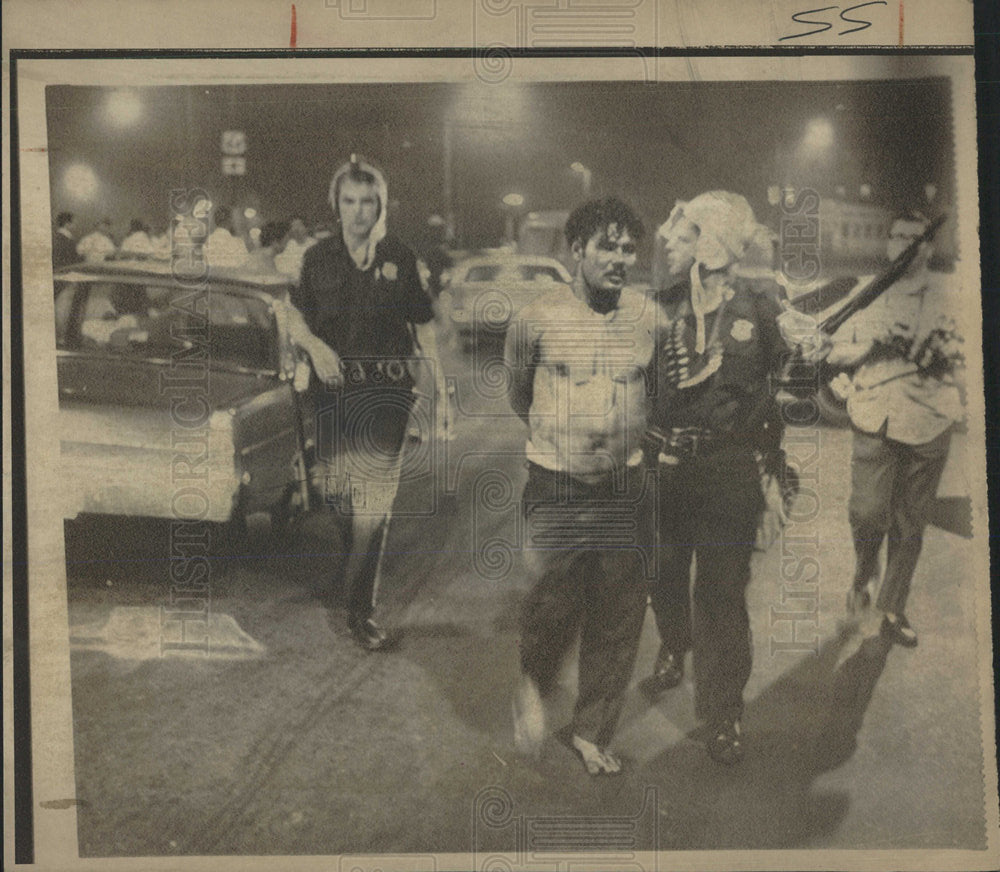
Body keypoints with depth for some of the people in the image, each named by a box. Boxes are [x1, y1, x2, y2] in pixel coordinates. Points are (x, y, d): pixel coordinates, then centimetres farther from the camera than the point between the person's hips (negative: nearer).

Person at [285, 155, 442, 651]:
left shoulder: (400, 259, 4)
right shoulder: (319, 258, 6)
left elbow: (424, 326, 9)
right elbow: (295, 317, 13)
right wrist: (315, 346, -9)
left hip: (386, 392, -1)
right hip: (333, 389, 2)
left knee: (374, 502, -6)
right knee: (332, 489, 6)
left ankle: (360, 609, 4)